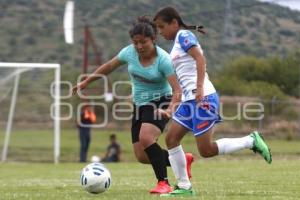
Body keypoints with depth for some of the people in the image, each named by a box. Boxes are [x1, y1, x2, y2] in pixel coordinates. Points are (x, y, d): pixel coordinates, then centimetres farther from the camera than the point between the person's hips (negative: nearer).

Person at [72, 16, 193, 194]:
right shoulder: (129, 52, -7)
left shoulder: (163, 59, -22)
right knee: (142, 157, 3)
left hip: (160, 102, -6)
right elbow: (109, 67, 11)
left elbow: (177, 90, -27)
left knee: (145, 138, -33)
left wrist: (170, 109, -45)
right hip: (140, 105, 6)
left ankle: (163, 183, -22)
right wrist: (86, 82, 15)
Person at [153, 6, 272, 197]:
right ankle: (184, 187, 5)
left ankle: (251, 141, 1)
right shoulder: (176, 45, 22)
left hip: (203, 97, -9)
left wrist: (199, 87, -28)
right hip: (190, 99, 9)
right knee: (171, 139, 1)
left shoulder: (184, 35, -4)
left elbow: (200, 58, -18)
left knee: (206, 150, -11)